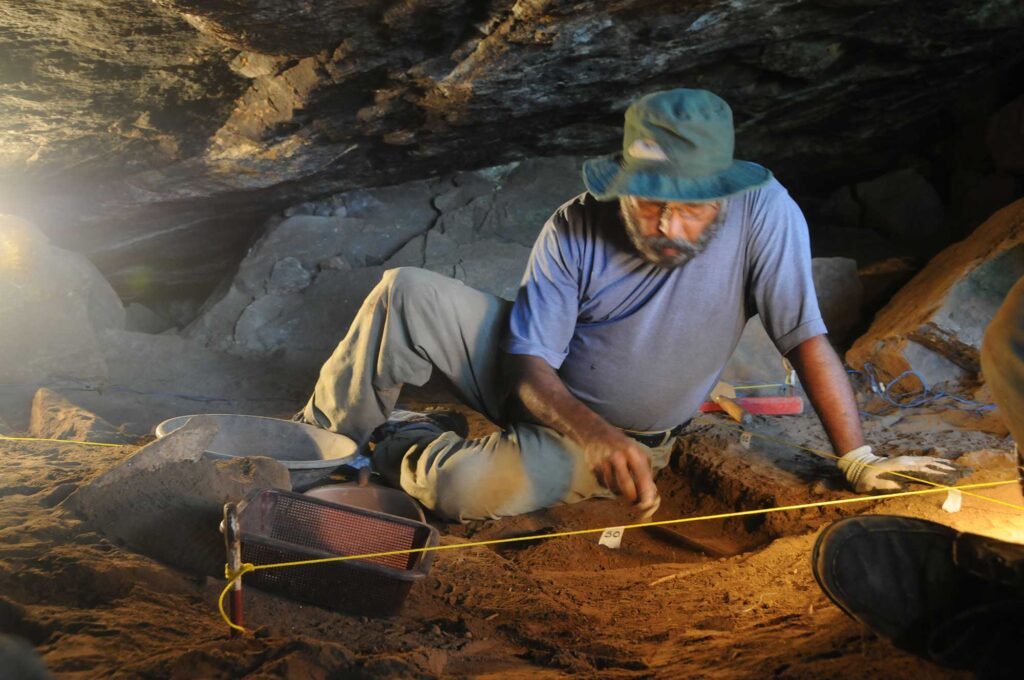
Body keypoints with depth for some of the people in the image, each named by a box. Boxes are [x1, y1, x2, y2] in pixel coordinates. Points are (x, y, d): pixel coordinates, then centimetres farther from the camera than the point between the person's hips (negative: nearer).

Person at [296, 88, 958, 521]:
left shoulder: (763, 213, -25)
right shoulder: (576, 230, -21)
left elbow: (807, 339, -22)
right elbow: (528, 365, -21)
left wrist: (860, 460, -23)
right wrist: (592, 432, -39)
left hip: (622, 436, -2)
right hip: (542, 395, 2)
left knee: (469, 488, -30)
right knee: (403, 292, -15)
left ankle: (395, 445, 8)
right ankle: (327, 440, 10)